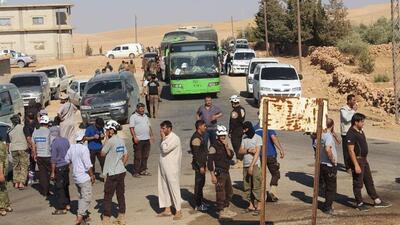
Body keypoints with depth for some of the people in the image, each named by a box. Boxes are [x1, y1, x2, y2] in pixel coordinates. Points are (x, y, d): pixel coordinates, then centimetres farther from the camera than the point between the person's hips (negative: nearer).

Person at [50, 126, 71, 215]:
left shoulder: (54, 143, -17)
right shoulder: (66, 140, 3)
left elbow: (53, 159, -16)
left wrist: (53, 172, -11)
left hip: (59, 167, -7)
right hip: (66, 165, 7)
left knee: (59, 188, -1)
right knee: (66, 186, 17)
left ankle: (61, 208, 3)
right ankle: (67, 204, 26)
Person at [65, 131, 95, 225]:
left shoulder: (71, 147, 4)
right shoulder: (84, 149, -18)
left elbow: (67, 160, 14)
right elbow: (88, 165, -19)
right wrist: (92, 175, -8)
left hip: (75, 176, 8)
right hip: (84, 177, -8)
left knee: (82, 196, 20)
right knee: (87, 198, -3)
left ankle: (84, 215, 25)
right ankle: (79, 217, -9)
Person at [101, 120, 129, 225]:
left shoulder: (110, 141, -17)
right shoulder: (121, 141, 7)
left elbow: (102, 153, -6)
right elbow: (125, 156, 11)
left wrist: (106, 139, -4)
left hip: (112, 173, -7)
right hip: (121, 172, 7)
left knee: (108, 196, 0)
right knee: (121, 195, 13)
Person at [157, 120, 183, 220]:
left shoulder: (174, 138, -16)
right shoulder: (166, 138, 11)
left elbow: (165, 149, -24)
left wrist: (163, 138, -16)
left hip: (172, 168, -9)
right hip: (163, 168, 9)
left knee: (174, 188, -2)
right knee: (164, 188, 12)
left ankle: (178, 211, 6)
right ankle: (167, 209, 22)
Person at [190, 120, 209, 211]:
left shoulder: (200, 136, 12)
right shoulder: (196, 138, -19)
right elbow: (196, 154, -22)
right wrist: (200, 166, -22)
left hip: (202, 163, 10)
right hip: (198, 164, -10)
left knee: (201, 183, 18)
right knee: (198, 184, -3)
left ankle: (201, 201, 29)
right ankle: (198, 205, 3)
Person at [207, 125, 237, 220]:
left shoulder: (226, 145, 11)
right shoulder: (214, 147, -14)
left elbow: (231, 155, 1)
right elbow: (210, 162, -16)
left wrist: (226, 147, -14)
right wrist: (212, 175, -19)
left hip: (226, 172, 9)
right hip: (219, 173, -9)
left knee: (229, 192, 18)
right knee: (220, 193, -4)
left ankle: (226, 209, 31)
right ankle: (221, 212, 5)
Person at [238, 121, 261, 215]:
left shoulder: (257, 138, -3)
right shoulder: (244, 138, 13)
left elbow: (257, 153, -9)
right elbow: (240, 152, 8)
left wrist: (251, 166, -14)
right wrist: (248, 150, -12)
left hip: (255, 165, -6)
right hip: (245, 165, 6)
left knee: (256, 186, -7)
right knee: (247, 187, 6)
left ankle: (258, 206, -3)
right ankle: (251, 205, 14)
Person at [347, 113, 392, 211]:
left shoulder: (360, 131, 10)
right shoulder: (351, 134, -20)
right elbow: (351, 150, -23)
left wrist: (365, 159, 21)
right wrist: (356, 165, -25)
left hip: (364, 160, 10)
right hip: (357, 160, -10)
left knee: (369, 181, 15)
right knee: (358, 184, 2)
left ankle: (377, 201, 23)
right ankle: (360, 204, 13)